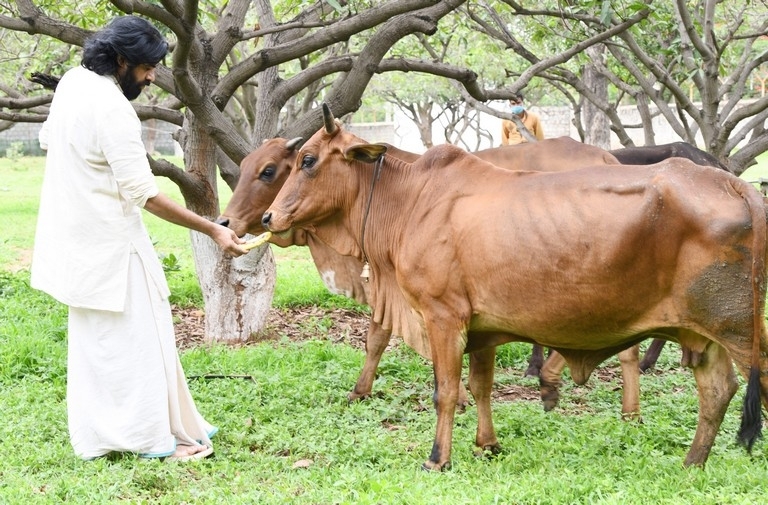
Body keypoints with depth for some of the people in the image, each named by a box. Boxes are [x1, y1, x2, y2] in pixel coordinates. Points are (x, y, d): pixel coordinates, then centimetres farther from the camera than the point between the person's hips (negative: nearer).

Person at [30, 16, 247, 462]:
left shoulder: (73, 82, 3)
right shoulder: (112, 110, -24)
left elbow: (48, 140, 20)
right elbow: (145, 195, -25)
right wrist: (213, 230, -21)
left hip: (78, 236, 9)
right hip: (109, 240, -9)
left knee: (95, 338, 16)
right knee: (137, 336, 0)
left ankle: (96, 436, 23)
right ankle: (158, 437, 7)